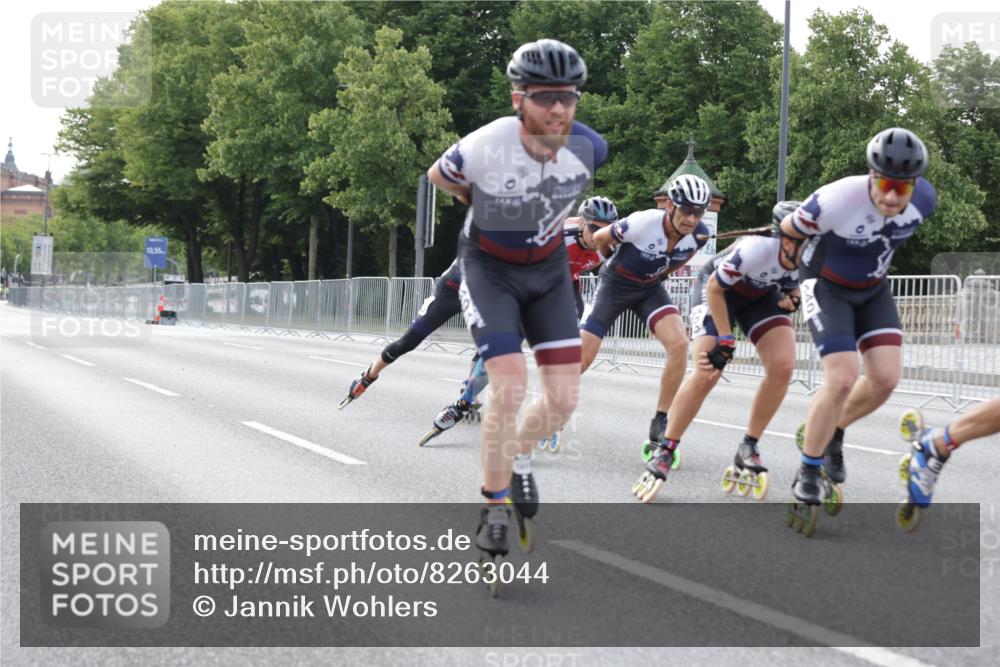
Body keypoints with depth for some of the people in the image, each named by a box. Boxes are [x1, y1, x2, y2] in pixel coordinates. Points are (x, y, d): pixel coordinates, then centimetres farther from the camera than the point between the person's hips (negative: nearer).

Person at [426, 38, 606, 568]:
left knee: (563, 397, -1)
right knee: (511, 388, -17)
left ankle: (518, 456, 30)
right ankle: (494, 506, 1)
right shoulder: (485, 148, -31)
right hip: (490, 268, -4)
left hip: (548, 268, 4)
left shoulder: (588, 148, -21)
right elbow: (437, 176, -6)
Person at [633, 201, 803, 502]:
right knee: (707, 373, -19)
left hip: (762, 294, 5)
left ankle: (748, 449, -1)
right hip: (720, 289, -5)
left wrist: (791, 296, -14)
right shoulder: (755, 249, -39)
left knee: (783, 366, -16)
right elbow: (715, 288, -24)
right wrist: (726, 343, -22)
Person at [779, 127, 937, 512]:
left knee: (885, 378, -4)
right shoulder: (837, 201, -36)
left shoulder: (925, 200, -19)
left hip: (873, 290, 6)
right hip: (827, 288, -5)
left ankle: (833, 433, 25)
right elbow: (789, 230, -16)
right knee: (842, 380, -17)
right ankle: (809, 470, 2)